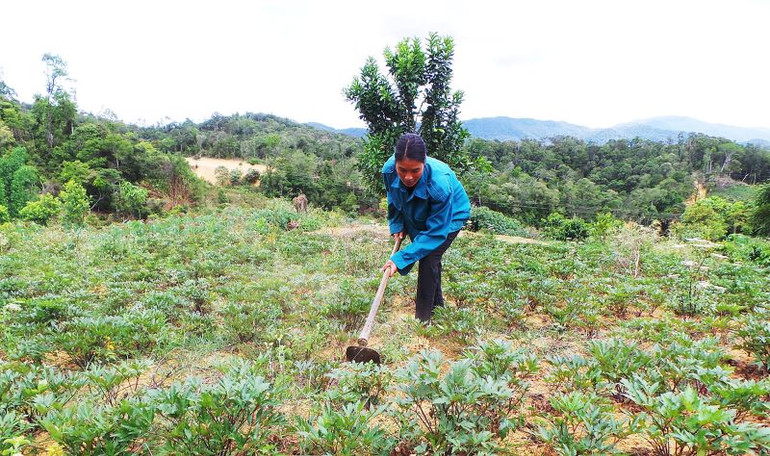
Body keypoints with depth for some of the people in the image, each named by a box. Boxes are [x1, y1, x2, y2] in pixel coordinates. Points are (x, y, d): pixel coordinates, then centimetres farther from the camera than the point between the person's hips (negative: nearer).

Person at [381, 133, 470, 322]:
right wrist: (396, 225, -11)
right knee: (428, 257, 19)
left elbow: (435, 232, -37)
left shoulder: (440, 184, -45)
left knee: (428, 260, -20)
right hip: (417, 216, 6)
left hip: (450, 216, -5)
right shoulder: (389, 170, -31)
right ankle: (437, 304, 43)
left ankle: (423, 319, -5)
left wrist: (400, 259, -40)